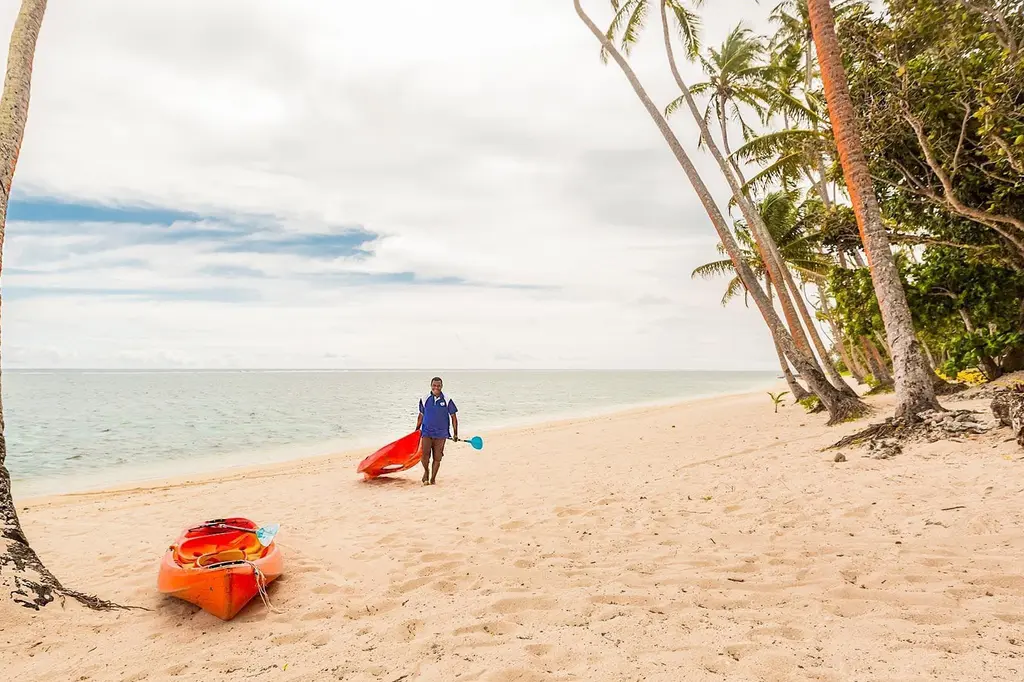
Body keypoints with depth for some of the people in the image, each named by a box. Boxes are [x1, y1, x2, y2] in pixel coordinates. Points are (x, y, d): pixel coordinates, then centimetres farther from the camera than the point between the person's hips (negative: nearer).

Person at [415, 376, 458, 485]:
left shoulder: (447, 401, 0)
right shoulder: (425, 400, 3)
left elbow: (453, 417, 5)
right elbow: (421, 416, 15)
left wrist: (455, 434, 4)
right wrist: (416, 430, 18)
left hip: (441, 434, 0)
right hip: (426, 432, 0)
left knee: (437, 458, 4)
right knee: (424, 455, -12)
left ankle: (433, 478, 21)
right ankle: (426, 471, 17)